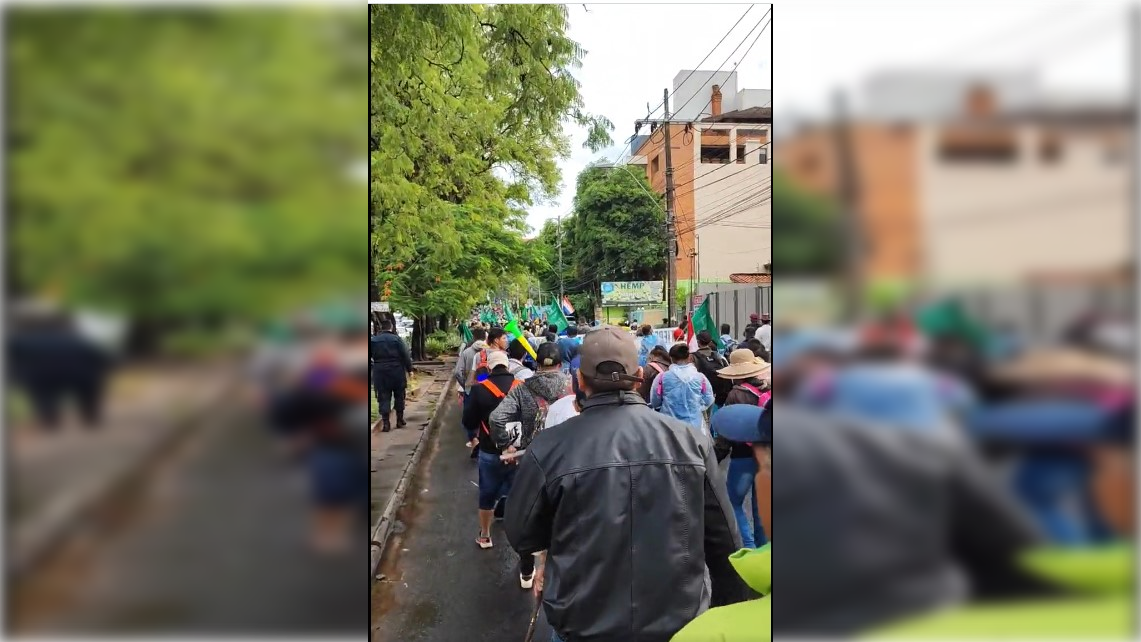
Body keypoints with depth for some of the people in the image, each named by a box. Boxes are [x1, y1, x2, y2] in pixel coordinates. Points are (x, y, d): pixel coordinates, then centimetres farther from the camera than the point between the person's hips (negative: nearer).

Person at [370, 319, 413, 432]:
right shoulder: (397, 339, -5)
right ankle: (400, 420, 20)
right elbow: (406, 356, -6)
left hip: (380, 372, 1)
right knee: (399, 396, 14)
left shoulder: (373, 340, 3)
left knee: (384, 398, 3)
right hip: (397, 371, -1)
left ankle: (386, 423, -4)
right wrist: (409, 369, 1)